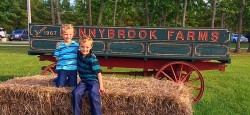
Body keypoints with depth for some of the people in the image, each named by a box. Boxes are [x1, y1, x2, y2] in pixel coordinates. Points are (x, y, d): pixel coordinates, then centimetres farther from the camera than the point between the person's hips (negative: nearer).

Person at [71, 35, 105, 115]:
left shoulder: (92, 58, -14)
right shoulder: (78, 54, 4)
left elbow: (98, 72, -13)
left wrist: (101, 86, -16)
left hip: (93, 80, -5)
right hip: (83, 81, 5)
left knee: (94, 96, -29)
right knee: (76, 93, -21)